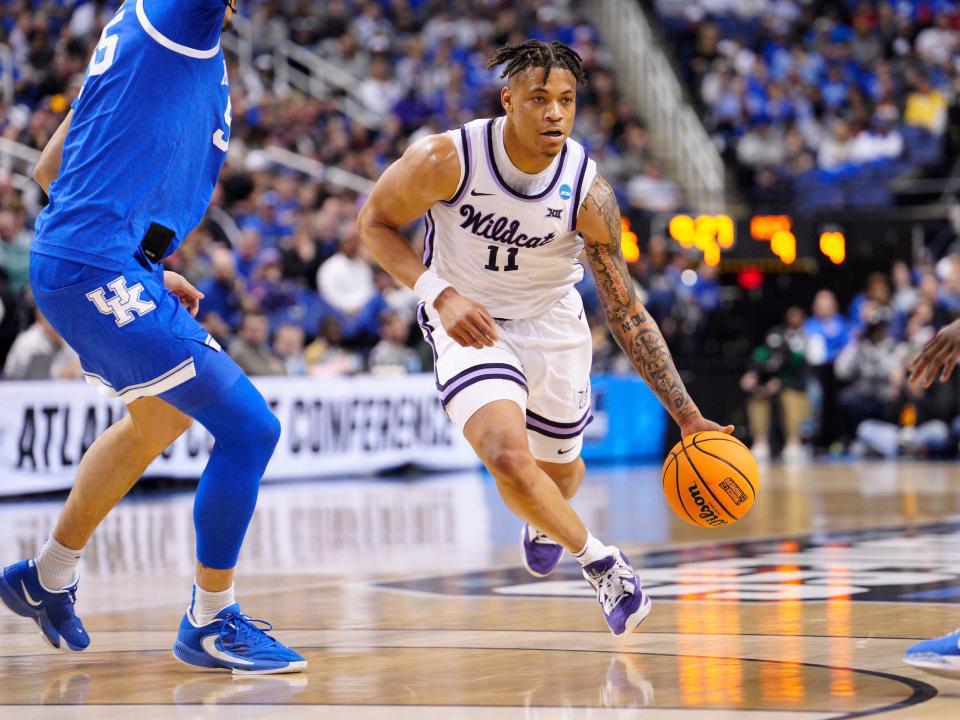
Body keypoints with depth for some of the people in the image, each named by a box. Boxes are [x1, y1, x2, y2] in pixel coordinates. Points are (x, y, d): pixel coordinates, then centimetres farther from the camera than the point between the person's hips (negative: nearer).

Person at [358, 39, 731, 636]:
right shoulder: (447, 160, -27)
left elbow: (627, 312, -14)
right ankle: (601, 563, -1)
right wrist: (441, 295, -26)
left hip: (552, 323, 2)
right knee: (508, 457, -26)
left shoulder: (588, 193, -22)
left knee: (561, 469, 18)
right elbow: (375, 222, -10)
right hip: (468, 321, -2)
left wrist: (688, 417, -18)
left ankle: (542, 521, 58)